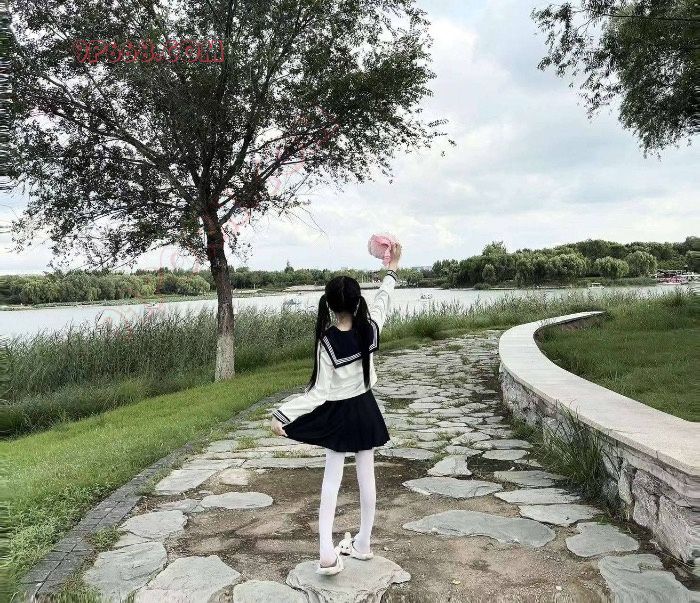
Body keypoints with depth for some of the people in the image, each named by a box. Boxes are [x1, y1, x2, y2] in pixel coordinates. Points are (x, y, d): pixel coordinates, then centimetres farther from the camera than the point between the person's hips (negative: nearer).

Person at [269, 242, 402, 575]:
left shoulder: (326, 342, -22)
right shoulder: (370, 329, -14)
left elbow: (319, 392, -22)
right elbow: (382, 300, 6)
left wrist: (283, 414, -22)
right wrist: (392, 267, 20)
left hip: (337, 414, -3)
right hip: (365, 410, 3)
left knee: (331, 479, 8)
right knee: (366, 476, 14)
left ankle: (327, 552, 2)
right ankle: (363, 543, 28)